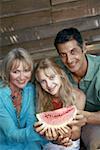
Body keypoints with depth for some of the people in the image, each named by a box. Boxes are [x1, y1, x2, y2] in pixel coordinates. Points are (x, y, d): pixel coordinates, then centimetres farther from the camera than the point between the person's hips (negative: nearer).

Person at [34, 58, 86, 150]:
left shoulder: (78, 96, -15)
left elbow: (76, 131, -11)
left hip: (70, 142, -1)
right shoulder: (41, 98, -11)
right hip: (49, 142, 2)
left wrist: (68, 136, -32)